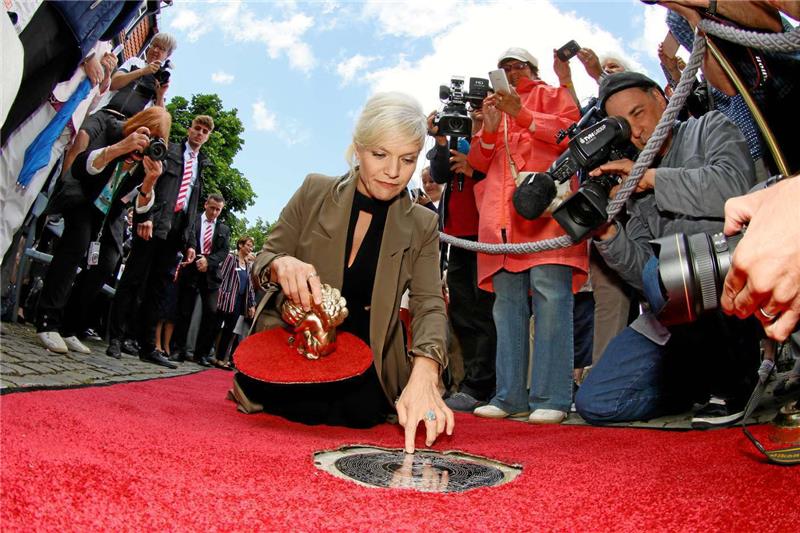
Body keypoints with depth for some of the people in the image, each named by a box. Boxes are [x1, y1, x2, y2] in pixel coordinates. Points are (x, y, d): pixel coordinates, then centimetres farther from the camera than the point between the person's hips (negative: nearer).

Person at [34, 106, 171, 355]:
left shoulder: (155, 156, -15)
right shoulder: (113, 130, -19)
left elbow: (142, 206, -21)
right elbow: (79, 168, -33)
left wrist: (150, 182, -43)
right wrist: (119, 148, -48)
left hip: (110, 213, 3)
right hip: (82, 199, -3)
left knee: (106, 264, -13)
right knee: (78, 241, -27)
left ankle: (69, 329, -1)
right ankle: (47, 322, -23)